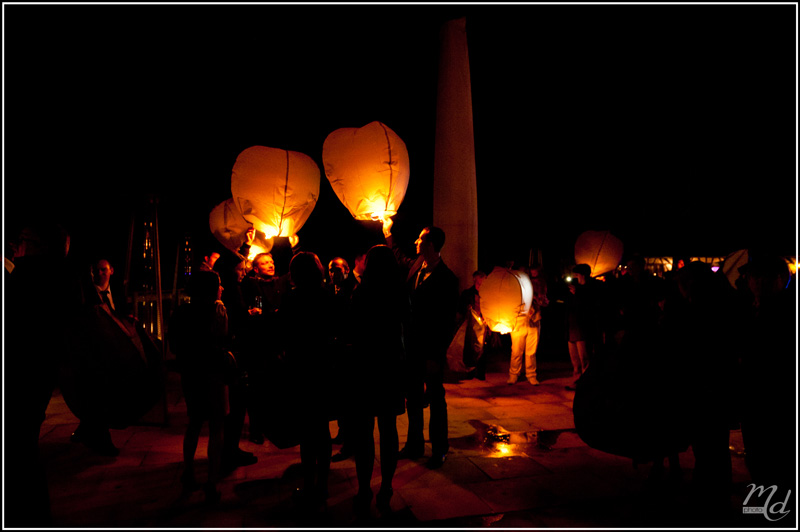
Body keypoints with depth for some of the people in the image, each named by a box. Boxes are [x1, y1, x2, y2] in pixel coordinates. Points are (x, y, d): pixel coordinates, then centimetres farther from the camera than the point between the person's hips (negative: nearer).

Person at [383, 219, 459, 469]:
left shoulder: (447, 278, -18)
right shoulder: (416, 265, 3)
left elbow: (448, 322, -17)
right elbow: (400, 258, 29)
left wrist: (437, 356, -18)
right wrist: (388, 234, 32)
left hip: (431, 350, -7)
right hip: (412, 345, 7)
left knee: (436, 400, 9)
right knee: (413, 398, 18)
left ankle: (439, 450, 26)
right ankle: (415, 445, 34)